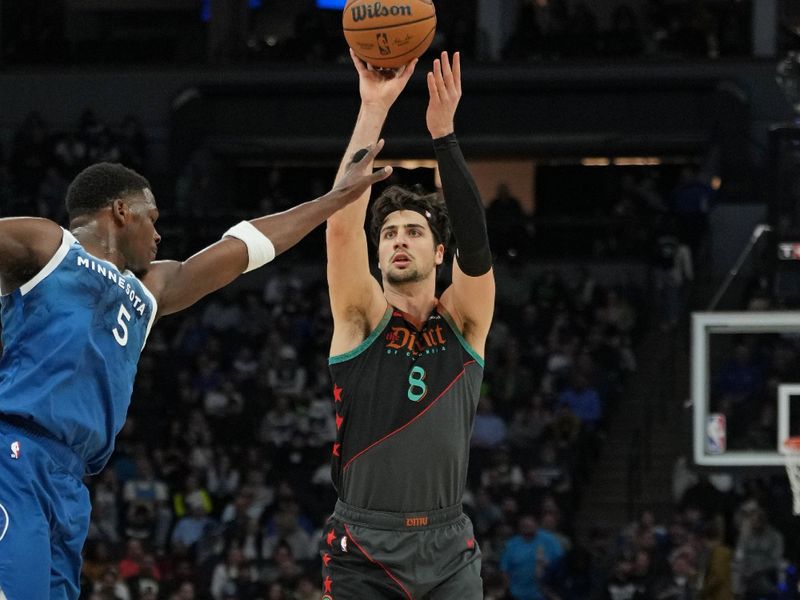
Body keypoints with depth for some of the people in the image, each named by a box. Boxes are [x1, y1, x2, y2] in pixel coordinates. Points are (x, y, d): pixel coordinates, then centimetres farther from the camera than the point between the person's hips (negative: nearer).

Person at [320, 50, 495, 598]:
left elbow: (475, 241, -11)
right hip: (364, 547, -1)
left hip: (448, 548, 1)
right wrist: (373, 110, -16)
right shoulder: (363, 319, 2)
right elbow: (342, 222, -10)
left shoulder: (464, 322, 6)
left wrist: (444, 133, -18)